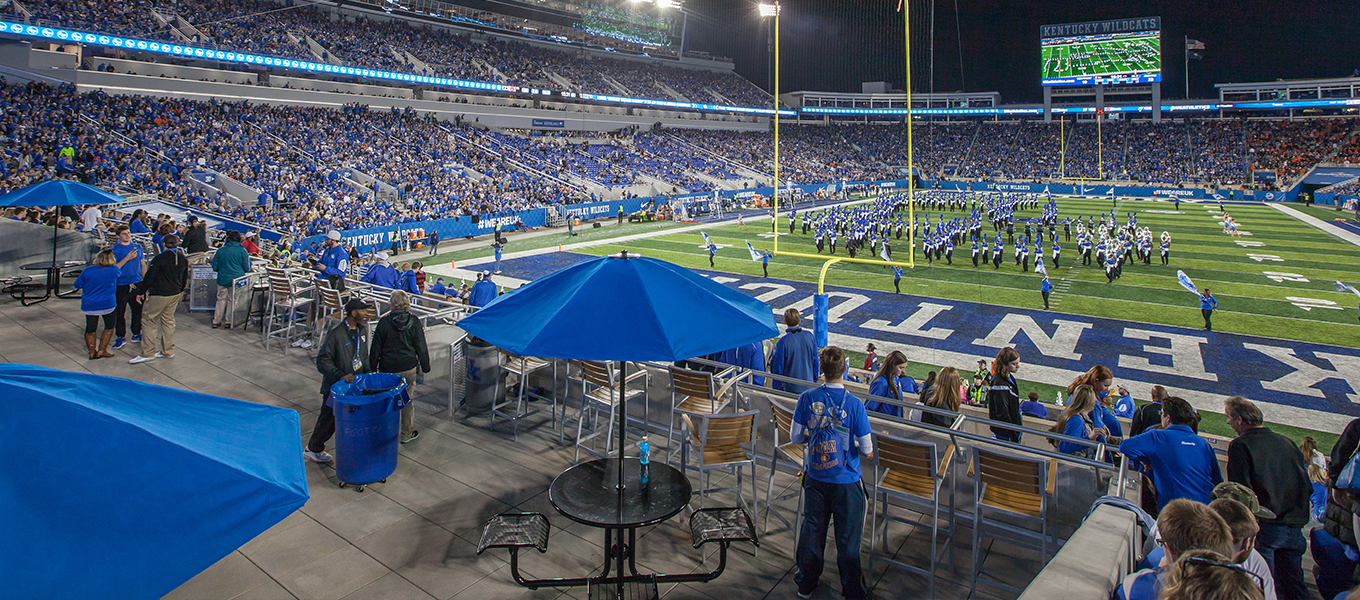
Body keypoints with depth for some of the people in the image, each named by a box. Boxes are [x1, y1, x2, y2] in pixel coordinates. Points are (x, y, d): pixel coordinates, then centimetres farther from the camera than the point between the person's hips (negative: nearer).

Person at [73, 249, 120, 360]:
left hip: (89, 305, 2)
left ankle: (92, 352, 16)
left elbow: (77, 285, 9)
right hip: (107, 305, -2)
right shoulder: (114, 271, -8)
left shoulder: (88, 271, -3)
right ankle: (102, 350, 11)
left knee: (90, 329, 14)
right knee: (109, 327, 15)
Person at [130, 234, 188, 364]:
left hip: (159, 295, -7)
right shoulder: (183, 259, 5)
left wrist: (141, 291, -2)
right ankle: (168, 351, 19)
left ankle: (148, 353, 3)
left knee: (149, 320, 2)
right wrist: (181, 290, 33)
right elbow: (185, 277, 17)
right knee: (168, 320, 16)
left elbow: (149, 276, -13)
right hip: (175, 294, 7)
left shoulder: (160, 258, -16)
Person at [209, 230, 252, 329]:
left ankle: (216, 321, 16)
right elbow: (247, 268, -4)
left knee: (221, 299, 13)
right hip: (237, 279, -2)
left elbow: (214, 267, 7)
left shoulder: (220, 250, 1)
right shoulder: (242, 251, -7)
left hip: (222, 279, 2)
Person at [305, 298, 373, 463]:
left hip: (356, 383, 6)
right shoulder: (336, 334, -19)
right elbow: (322, 361, -19)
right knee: (329, 419, 7)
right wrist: (340, 376, -28)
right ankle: (313, 449, 29)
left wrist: (368, 373, 5)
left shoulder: (362, 330, 4)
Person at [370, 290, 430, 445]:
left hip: (388, 368, -1)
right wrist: (425, 366, 9)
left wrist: (373, 367, 10)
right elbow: (421, 348, -2)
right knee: (408, 401, 11)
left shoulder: (384, 322, -7)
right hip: (409, 368, 1)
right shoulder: (414, 322, -5)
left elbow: (375, 348, -1)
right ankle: (407, 434, 20)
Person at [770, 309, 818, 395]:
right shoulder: (810, 336, -5)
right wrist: (814, 380, 21)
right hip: (808, 386, 4)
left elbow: (778, 367, -12)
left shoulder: (783, 342, -18)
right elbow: (815, 359, 7)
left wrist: (776, 389, -1)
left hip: (790, 388, -4)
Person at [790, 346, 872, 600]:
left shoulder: (807, 398, -11)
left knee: (812, 530, 18)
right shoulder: (854, 405, -18)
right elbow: (867, 451, -14)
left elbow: (795, 438, -4)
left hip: (815, 477, 3)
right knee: (847, 539, 12)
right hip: (846, 482, -3)